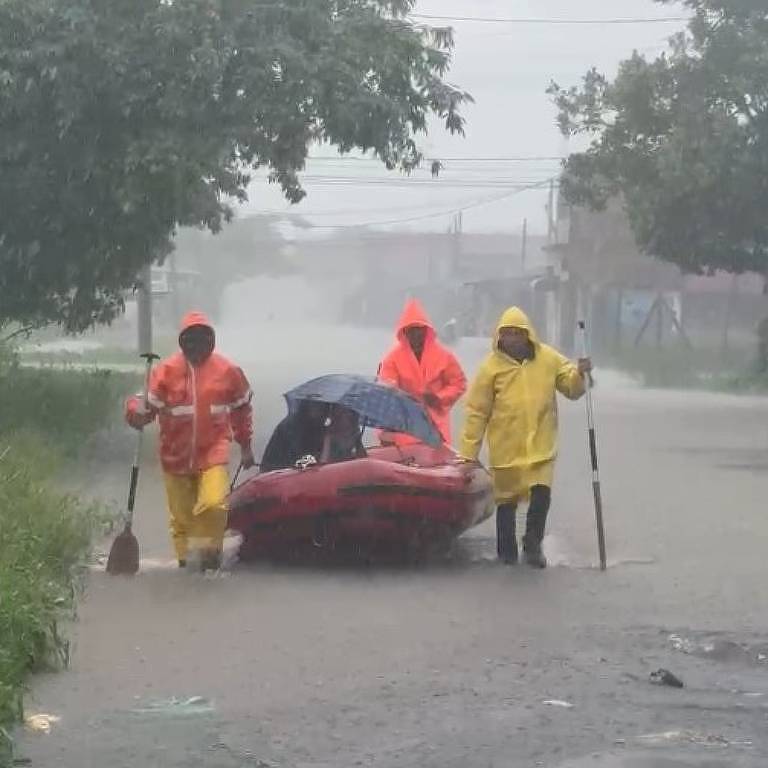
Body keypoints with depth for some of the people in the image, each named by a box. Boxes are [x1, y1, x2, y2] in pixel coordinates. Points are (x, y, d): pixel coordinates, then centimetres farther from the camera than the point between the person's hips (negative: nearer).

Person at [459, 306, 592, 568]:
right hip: (505, 447, -1)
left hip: (540, 445, 1)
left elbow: (571, 388, 9)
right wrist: (468, 452, -5)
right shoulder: (492, 365, -5)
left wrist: (579, 374, -15)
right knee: (506, 500, 8)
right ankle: (507, 553, 21)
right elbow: (477, 411, -3)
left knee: (541, 495, -8)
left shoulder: (548, 359, 0)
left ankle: (533, 545, 13)